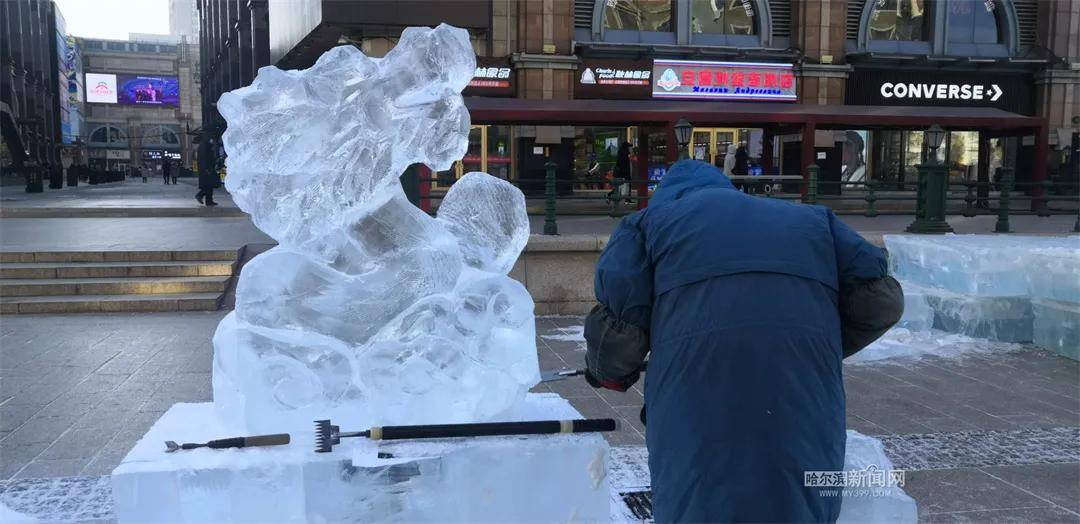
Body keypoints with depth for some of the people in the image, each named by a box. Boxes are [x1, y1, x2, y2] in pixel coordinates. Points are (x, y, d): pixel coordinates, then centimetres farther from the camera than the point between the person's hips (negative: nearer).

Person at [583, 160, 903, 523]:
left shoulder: (649, 220, 22)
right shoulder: (809, 219, 31)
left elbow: (617, 327, 7)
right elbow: (881, 298, 17)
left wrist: (607, 371, 28)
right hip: (804, 417, 3)